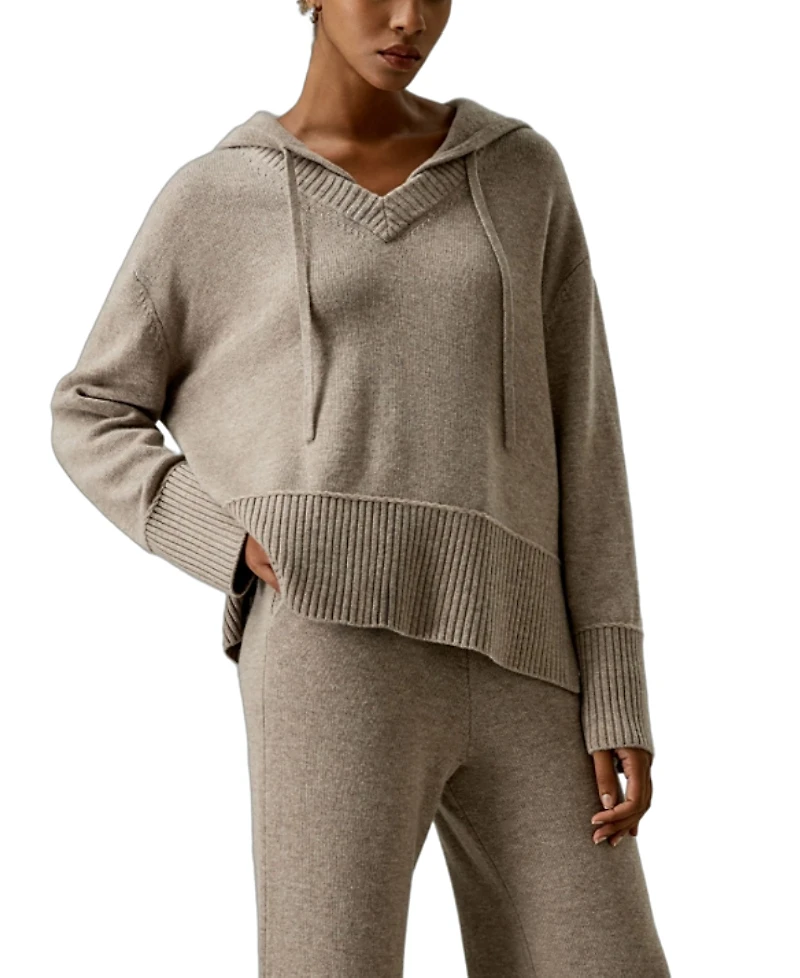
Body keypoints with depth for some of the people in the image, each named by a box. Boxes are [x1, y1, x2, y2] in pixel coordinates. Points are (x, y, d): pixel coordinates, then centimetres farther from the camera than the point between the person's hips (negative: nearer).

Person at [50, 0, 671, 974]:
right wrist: (234, 551, -1)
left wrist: (619, 700, 4)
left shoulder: (522, 173, 17)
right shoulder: (209, 199, 11)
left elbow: (580, 443, 12)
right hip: (333, 645, -3)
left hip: (505, 662, 3)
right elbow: (91, 422, 18)